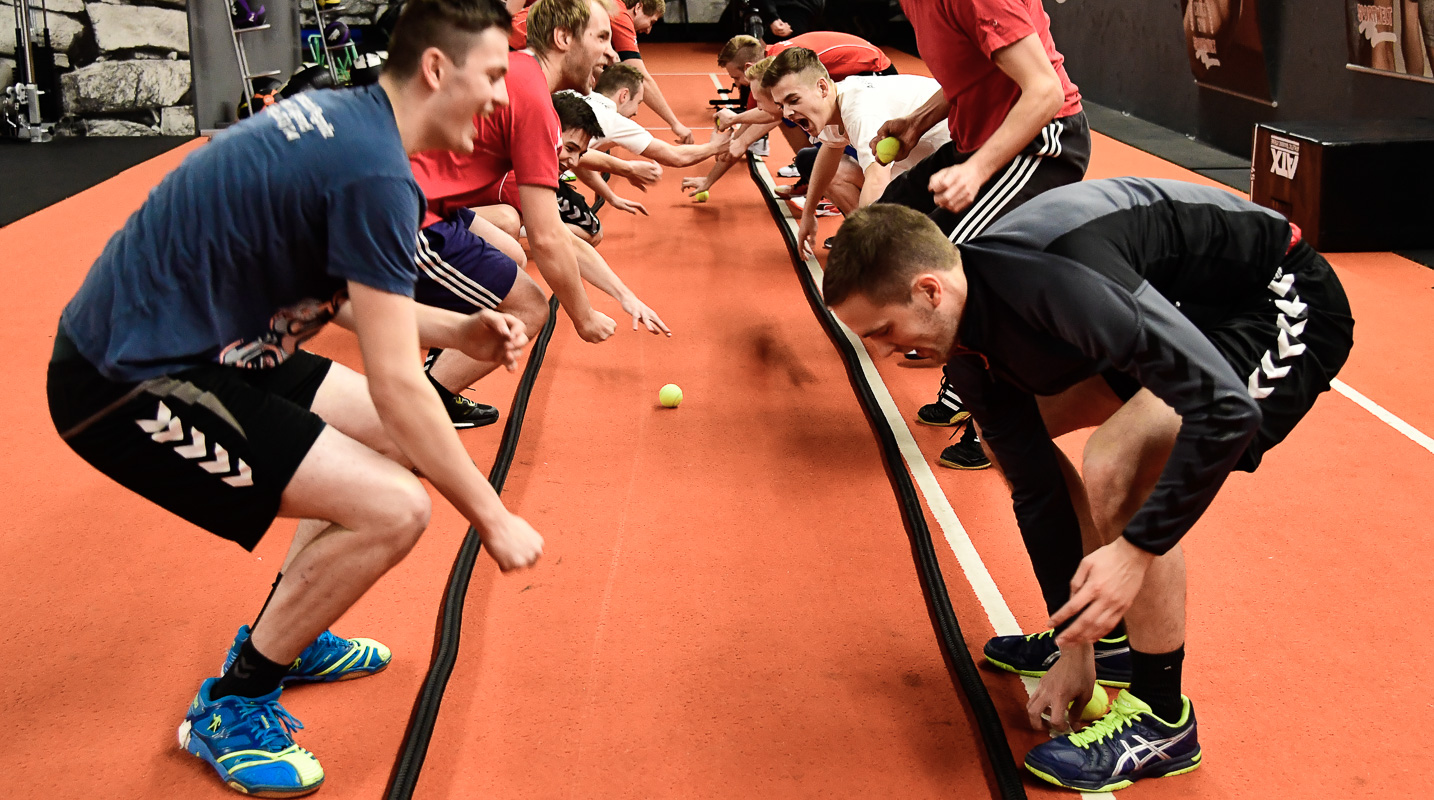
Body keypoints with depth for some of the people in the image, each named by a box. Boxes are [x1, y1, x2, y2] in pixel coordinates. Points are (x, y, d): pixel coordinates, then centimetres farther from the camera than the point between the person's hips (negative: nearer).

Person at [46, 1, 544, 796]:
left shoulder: (340, 117, 6)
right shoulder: (375, 174, -23)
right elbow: (397, 385, -21)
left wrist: (458, 331, 10)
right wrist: (493, 518, -11)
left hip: (175, 339, 10)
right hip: (126, 386, -10)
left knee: (389, 436, 17)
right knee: (392, 507, -15)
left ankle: (284, 636, 31)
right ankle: (230, 707, 6)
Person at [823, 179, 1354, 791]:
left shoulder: (1054, 278, -36)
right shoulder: (965, 343, -7)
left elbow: (1225, 408, -37)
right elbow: (1035, 486, -1)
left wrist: (1136, 550, -35)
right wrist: (1075, 648, 0)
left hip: (1285, 305, -9)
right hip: (1192, 310, 9)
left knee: (1114, 465, -27)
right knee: (1011, 433, 10)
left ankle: (1161, 720, -7)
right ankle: (1107, 634, 24)